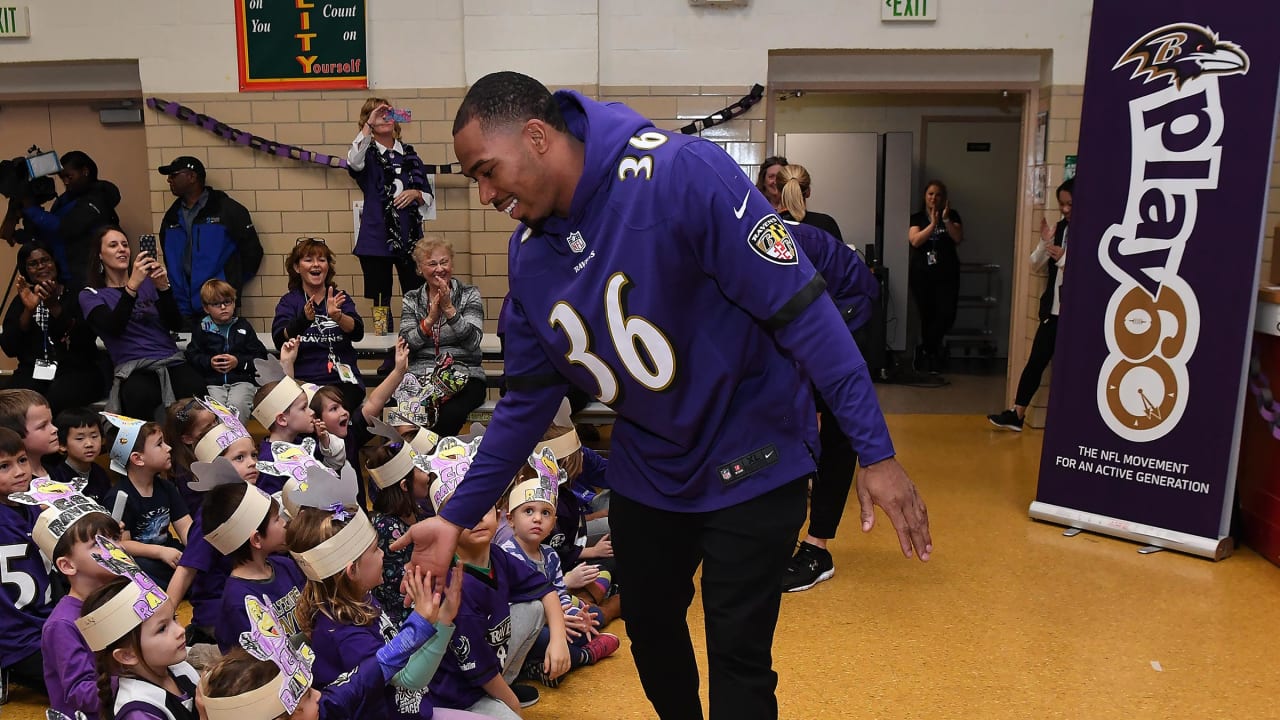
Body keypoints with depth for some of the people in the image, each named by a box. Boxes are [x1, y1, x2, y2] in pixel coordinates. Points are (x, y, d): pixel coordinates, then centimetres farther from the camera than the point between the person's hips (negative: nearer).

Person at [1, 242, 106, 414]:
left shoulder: (77, 295, 5)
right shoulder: (22, 301, 15)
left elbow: (86, 339, -10)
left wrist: (54, 307, -19)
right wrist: (28, 310, -11)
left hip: (77, 370, -3)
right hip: (33, 371, 3)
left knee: (54, 402, -34)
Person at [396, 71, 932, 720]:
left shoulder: (680, 174, -25)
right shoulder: (529, 253, -3)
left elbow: (800, 306, -24)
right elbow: (527, 400, 4)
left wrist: (876, 451, -24)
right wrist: (457, 517, 4)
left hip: (752, 465, -6)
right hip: (646, 472, 6)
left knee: (738, 658, 0)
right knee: (650, 632, 21)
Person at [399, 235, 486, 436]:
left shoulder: (469, 294, 6)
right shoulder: (411, 299, 14)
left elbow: (472, 341, -7)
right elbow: (405, 345, 1)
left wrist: (449, 308, -14)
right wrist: (430, 319, -11)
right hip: (419, 378, 2)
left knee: (449, 414, -34)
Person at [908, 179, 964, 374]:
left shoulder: (952, 215, 7)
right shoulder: (917, 217, 5)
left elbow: (958, 239, -6)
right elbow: (915, 241, -11)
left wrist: (946, 219, -16)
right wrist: (933, 224, -19)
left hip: (946, 273, 1)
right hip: (921, 274, -1)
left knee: (946, 313, -11)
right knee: (927, 314, 1)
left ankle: (926, 351, 7)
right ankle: (931, 353, 18)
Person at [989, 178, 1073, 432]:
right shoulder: (1059, 228, 8)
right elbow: (1036, 264, 10)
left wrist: (1064, 259, -20)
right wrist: (1044, 242, -6)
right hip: (1052, 309, 6)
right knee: (1036, 360, 8)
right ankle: (1017, 414, 14)